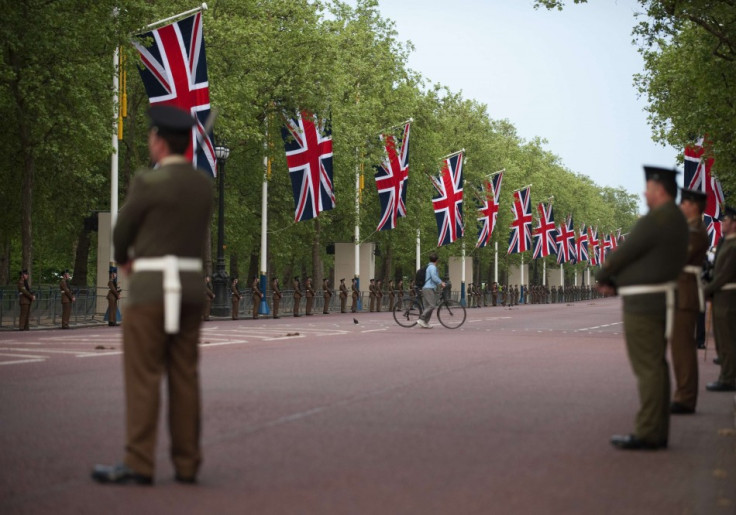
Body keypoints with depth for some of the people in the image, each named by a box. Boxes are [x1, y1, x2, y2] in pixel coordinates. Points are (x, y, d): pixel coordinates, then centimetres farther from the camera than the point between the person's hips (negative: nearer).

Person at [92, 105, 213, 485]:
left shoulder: (147, 183, -13)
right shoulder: (204, 184, 9)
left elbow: (121, 231, -1)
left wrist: (123, 258, 21)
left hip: (149, 289, -6)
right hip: (190, 287, 6)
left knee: (142, 377, -3)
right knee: (184, 377, 8)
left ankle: (138, 465, -3)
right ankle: (186, 464, 8)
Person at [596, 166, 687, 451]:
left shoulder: (653, 221, -19)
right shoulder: (677, 220, 14)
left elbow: (621, 254, -13)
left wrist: (602, 276, 7)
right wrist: (614, 283, 12)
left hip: (643, 304, -10)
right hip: (658, 299, 10)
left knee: (647, 368, -7)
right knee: (655, 366, 11)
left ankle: (648, 434, -5)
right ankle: (657, 432, 14)